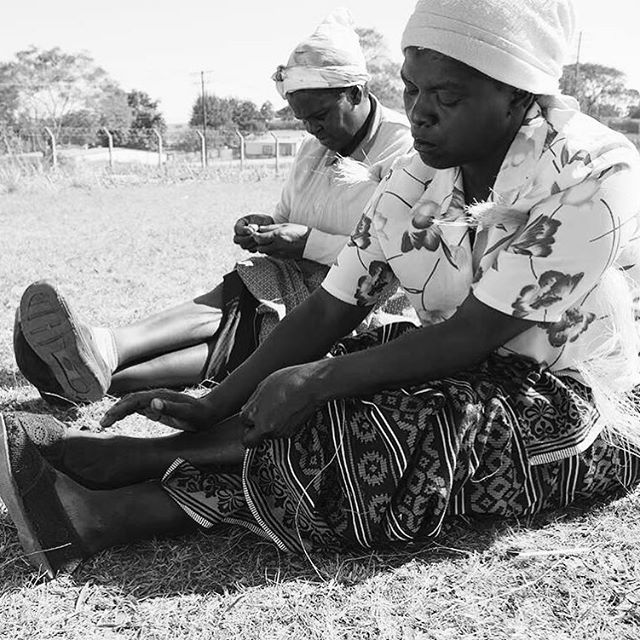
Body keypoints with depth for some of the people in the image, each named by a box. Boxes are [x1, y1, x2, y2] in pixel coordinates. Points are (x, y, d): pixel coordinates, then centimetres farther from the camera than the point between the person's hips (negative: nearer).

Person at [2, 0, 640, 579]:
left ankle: (134, 456, -18)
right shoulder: (413, 181, -4)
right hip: (460, 377, 6)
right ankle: (102, 512, -18)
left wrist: (318, 380, -25)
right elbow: (332, 310, -7)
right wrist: (211, 407, -13)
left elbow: (472, 337, -24)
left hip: (569, 407, -5)